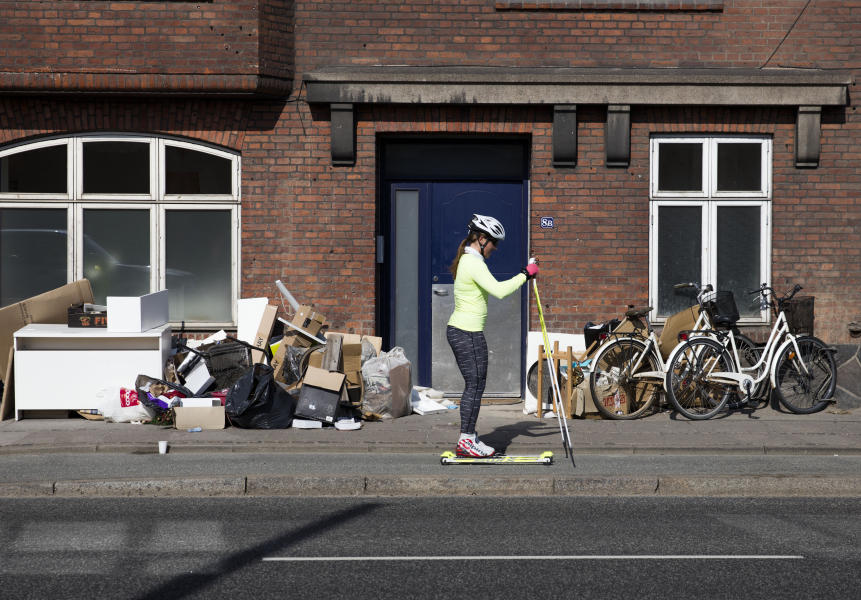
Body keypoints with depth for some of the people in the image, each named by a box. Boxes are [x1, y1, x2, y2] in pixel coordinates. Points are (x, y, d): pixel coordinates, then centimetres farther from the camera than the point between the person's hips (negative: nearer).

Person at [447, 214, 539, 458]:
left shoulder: (466, 260, 16)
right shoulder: (474, 263, -16)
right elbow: (499, 290, -26)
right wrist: (525, 274, -17)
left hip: (458, 329, 10)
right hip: (468, 333, -10)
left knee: (475, 385, 14)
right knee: (475, 385, -4)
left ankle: (468, 438, 18)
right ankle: (466, 440, 0)